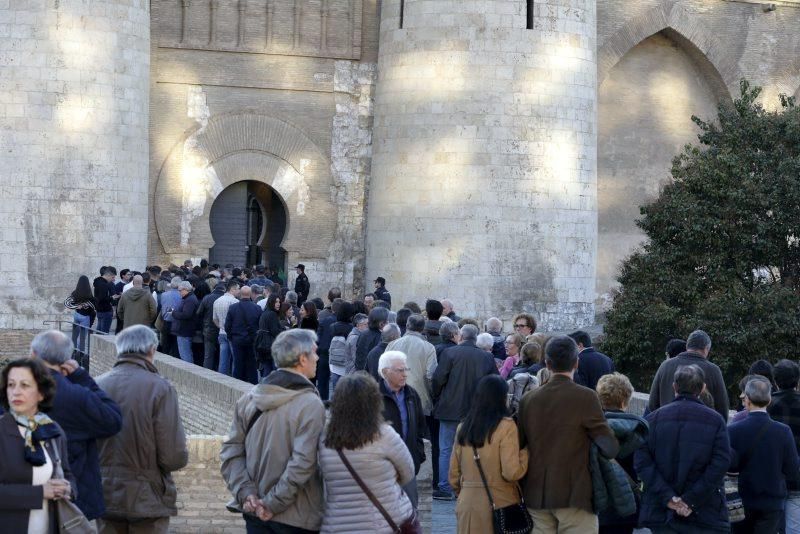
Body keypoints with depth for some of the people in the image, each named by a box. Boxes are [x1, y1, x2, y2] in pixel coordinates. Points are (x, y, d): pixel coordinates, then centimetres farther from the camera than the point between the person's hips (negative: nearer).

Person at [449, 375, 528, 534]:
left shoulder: (463, 427, 4)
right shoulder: (505, 426, -11)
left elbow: (454, 473, 11)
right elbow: (512, 472, -16)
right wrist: (525, 452, -1)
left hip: (468, 502, 4)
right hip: (500, 503, -4)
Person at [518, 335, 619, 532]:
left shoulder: (528, 400, 4)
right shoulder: (586, 397, -9)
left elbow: (520, 446, 10)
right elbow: (610, 449, -8)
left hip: (536, 497, 4)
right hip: (574, 497, -4)